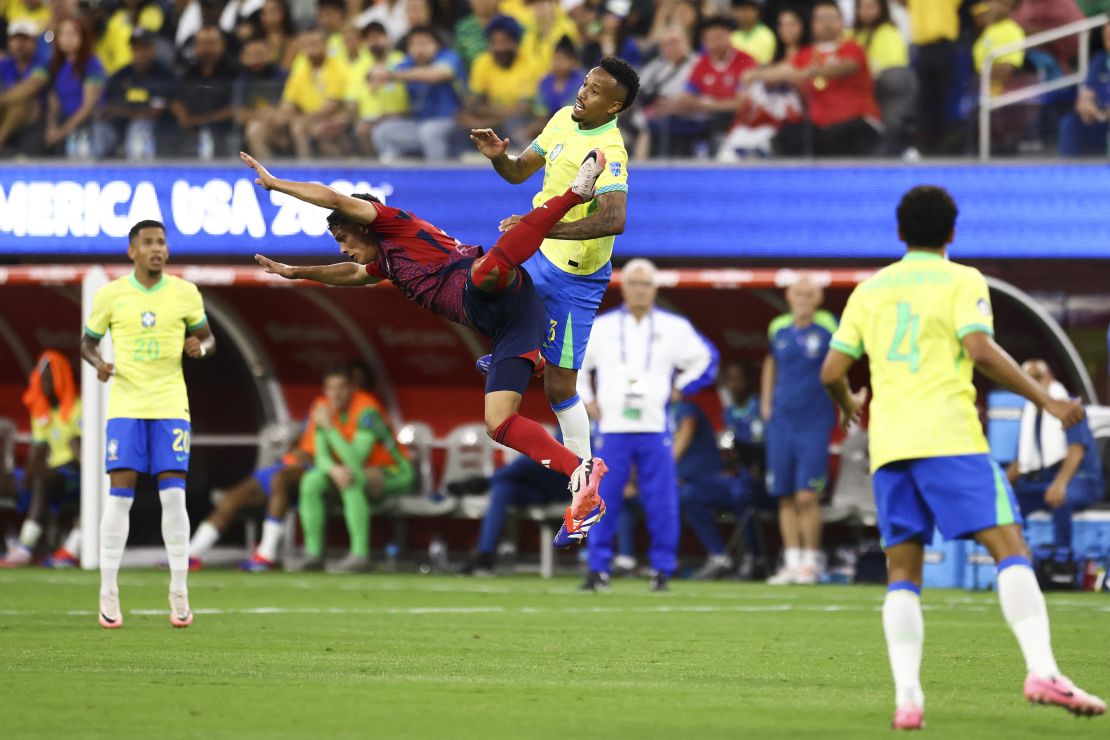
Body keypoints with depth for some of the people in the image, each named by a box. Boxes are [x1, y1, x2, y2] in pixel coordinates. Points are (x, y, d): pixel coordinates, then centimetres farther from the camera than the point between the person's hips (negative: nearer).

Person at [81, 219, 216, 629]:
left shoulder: (185, 293, 2)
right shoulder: (110, 295, 0)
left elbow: (208, 338, 14)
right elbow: (87, 342, 11)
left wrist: (200, 347, -10)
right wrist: (98, 363, -11)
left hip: (171, 406, 1)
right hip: (125, 406, -1)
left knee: (173, 495, -6)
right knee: (119, 494, -7)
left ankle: (179, 593, 2)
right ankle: (108, 593, -1)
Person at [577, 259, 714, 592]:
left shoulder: (673, 328, 6)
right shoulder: (601, 327, 6)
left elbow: (702, 359, 19)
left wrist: (678, 389, 10)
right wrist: (587, 401, 10)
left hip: (655, 429, 0)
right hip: (613, 428, 0)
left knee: (662, 505, -2)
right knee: (603, 503, -3)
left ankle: (662, 571, 7)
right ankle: (599, 571, 3)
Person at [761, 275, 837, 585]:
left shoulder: (828, 328, -5)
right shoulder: (778, 329, 6)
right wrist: (766, 401, 17)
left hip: (815, 422, -4)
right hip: (781, 420, 4)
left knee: (807, 497, -10)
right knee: (786, 498, 6)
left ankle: (811, 561, 0)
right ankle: (792, 562, 13)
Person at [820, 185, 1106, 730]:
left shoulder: (870, 290, 17)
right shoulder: (962, 281, 3)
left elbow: (832, 372, 16)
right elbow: (981, 351, -12)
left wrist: (849, 405, 38)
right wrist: (1046, 402, -8)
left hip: (888, 441, 5)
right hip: (949, 437, -5)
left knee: (902, 573, 8)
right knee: (1009, 547, -9)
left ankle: (907, 696, -6)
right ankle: (1042, 671, -27)